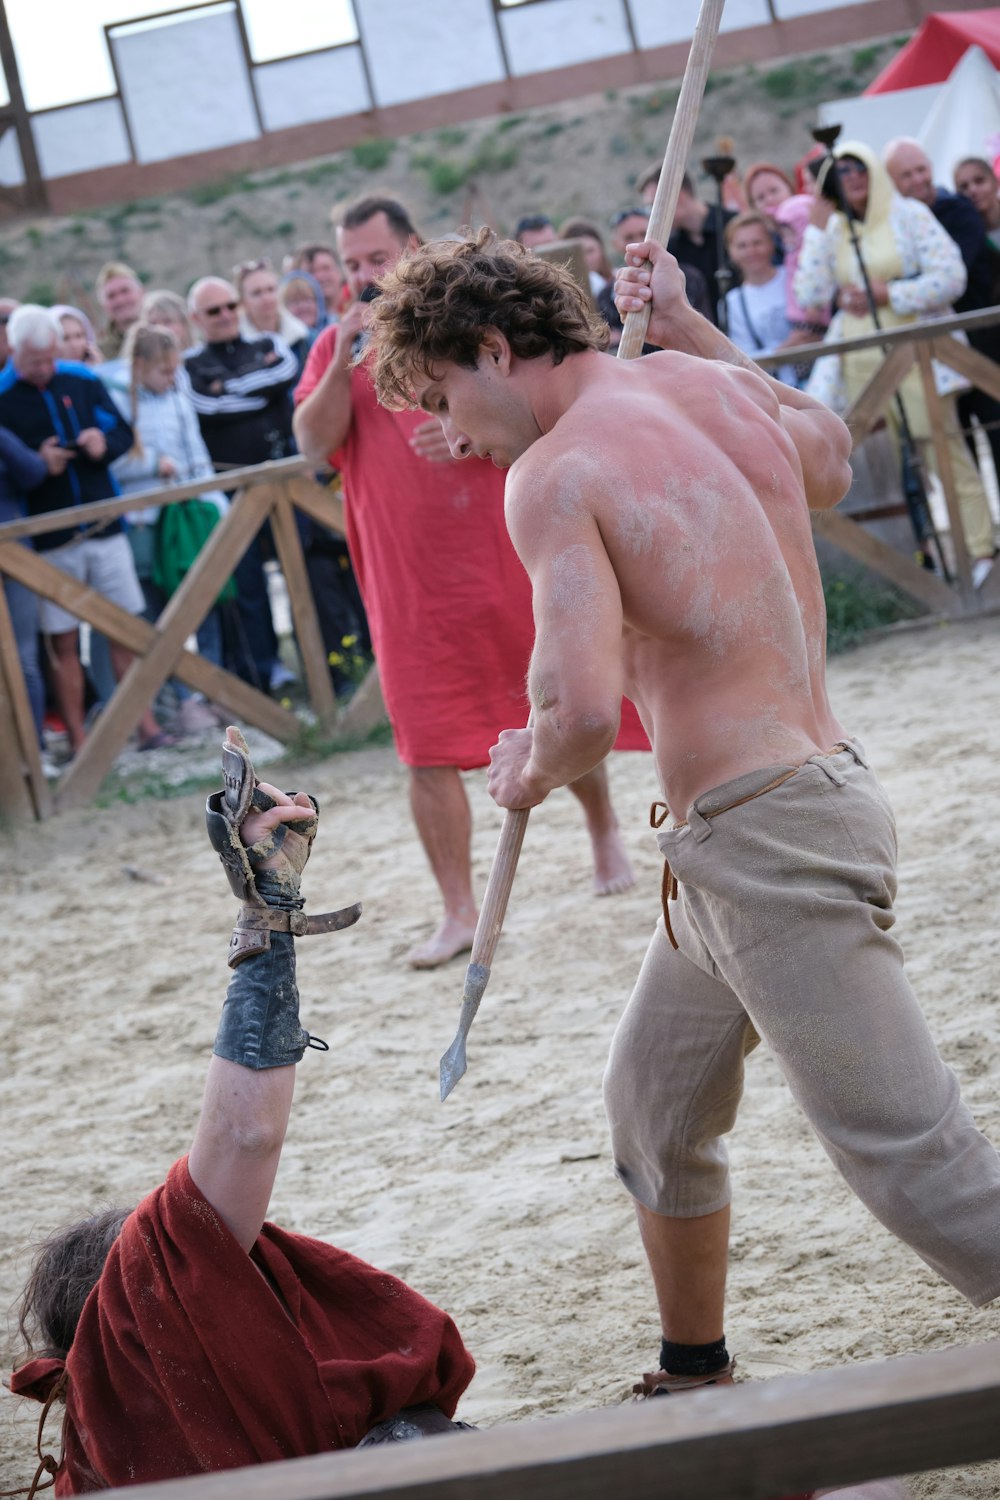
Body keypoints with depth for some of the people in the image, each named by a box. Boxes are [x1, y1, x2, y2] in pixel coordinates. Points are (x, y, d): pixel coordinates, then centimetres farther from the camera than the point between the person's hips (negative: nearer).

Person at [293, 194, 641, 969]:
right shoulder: (336, 347, 7)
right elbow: (313, 445, -5)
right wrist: (345, 362, -17)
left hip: (513, 555, -1)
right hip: (409, 580, 1)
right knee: (428, 746, -3)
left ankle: (606, 833, 37)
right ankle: (460, 911, 4)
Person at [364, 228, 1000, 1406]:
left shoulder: (555, 471, -14)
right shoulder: (704, 383, 10)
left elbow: (584, 710, -25)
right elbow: (827, 460, 33)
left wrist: (528, 774, -2)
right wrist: (686, 326, 32)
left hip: (767, 843, -10)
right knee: (653, 1113, 24)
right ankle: (695, 1378, 42)